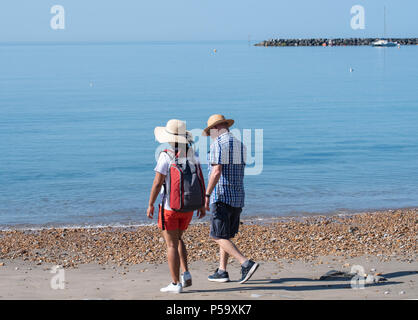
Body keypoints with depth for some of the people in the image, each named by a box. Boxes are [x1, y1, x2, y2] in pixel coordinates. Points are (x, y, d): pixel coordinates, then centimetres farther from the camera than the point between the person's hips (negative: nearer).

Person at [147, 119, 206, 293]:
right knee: (177, 239, 23)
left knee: (171, 244, 2)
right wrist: (202, 205, 11)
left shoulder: (166, 156, -15)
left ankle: (175, 283, 4)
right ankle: (186, 274, 12)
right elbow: (200, 181, 3)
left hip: (170, 206, -5)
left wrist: (150, 205, -5)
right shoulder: (192, 154, 1)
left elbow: (157, 182, -16)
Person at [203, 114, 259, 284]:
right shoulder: (240, 145, 14)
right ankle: (222, 271, 17)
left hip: (222, 196, -8)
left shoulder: (218, 144, -11)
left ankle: (246, 263, -17)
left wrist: (207, 195, -19)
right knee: (225, 235, 16)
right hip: (238, 197, 8)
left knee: (219, 236, -5)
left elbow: (217, 172, -22)